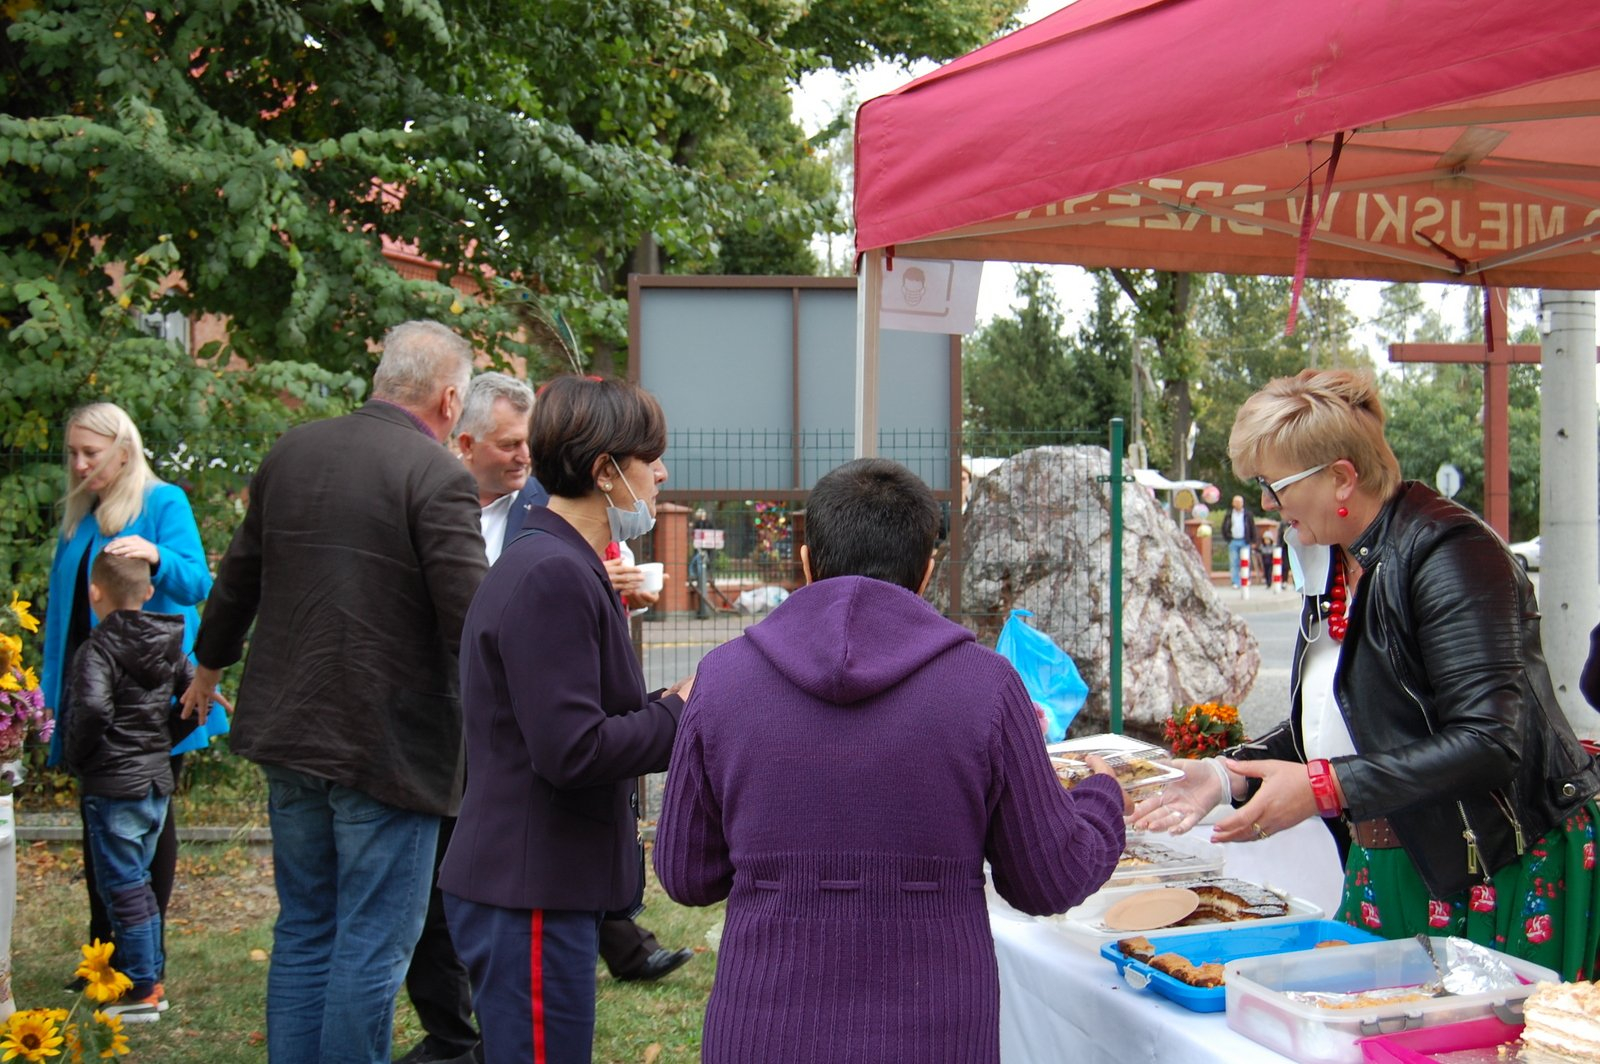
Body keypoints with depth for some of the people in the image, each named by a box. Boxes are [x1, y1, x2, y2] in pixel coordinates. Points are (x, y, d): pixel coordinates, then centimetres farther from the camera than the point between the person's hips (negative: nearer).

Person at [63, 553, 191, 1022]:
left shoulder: (97, 650, -15)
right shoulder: (169, 645, 7)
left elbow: (93, 709, -29)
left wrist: (75, 758, -13)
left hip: (113, 788, -7)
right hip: (158, 781, 7)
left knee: (122, 887, 1)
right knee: (138, 882, 19)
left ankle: (141, 991, 6)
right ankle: (152, 976, 25)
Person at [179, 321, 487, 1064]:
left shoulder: (291, 452, 6)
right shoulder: (437, 476, -15)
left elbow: (239, 575, 18)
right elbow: (472, 614, -20)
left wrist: (210, 664, 33)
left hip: (289, 729, 7)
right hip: (387, 743, -7)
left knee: (302, 930, 18)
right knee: (373, 945, 3)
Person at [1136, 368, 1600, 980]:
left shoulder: (1448, 553, -18)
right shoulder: (1335, 561, 9)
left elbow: (1489, 741, -25)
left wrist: (1325, 787, -27)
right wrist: (1231, 776, 2)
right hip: (1383, 872, 8)